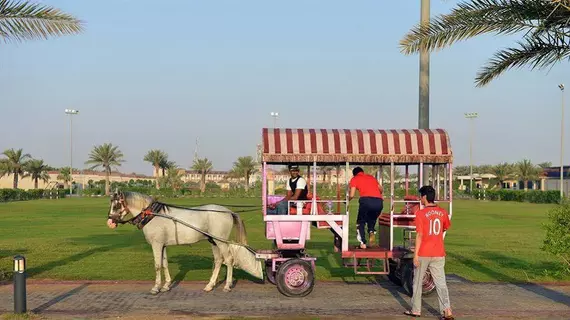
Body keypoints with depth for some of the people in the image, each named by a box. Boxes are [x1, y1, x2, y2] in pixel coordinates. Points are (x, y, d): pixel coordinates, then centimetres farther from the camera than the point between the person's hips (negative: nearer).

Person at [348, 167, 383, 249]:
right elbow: (381, 189, 37)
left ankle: (363, 243, 6)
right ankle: (371, 231, -1)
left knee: (361, 222, 18)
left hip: (366, 200, -4)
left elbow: (351, 195, 8)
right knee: (372, 220, 28)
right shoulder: (371, 177, 30)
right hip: (379, 202, 4)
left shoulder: (354, 179, 16)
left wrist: (347, 200, 28)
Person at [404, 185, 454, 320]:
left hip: (423, 253, -3)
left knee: (417, 282, 12)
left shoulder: (421, 214, -12)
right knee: (441, 283, 3)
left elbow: (419, 235, -15)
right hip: (438, 253, 4)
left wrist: (415, 255, -12)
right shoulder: (442, 212, 2)